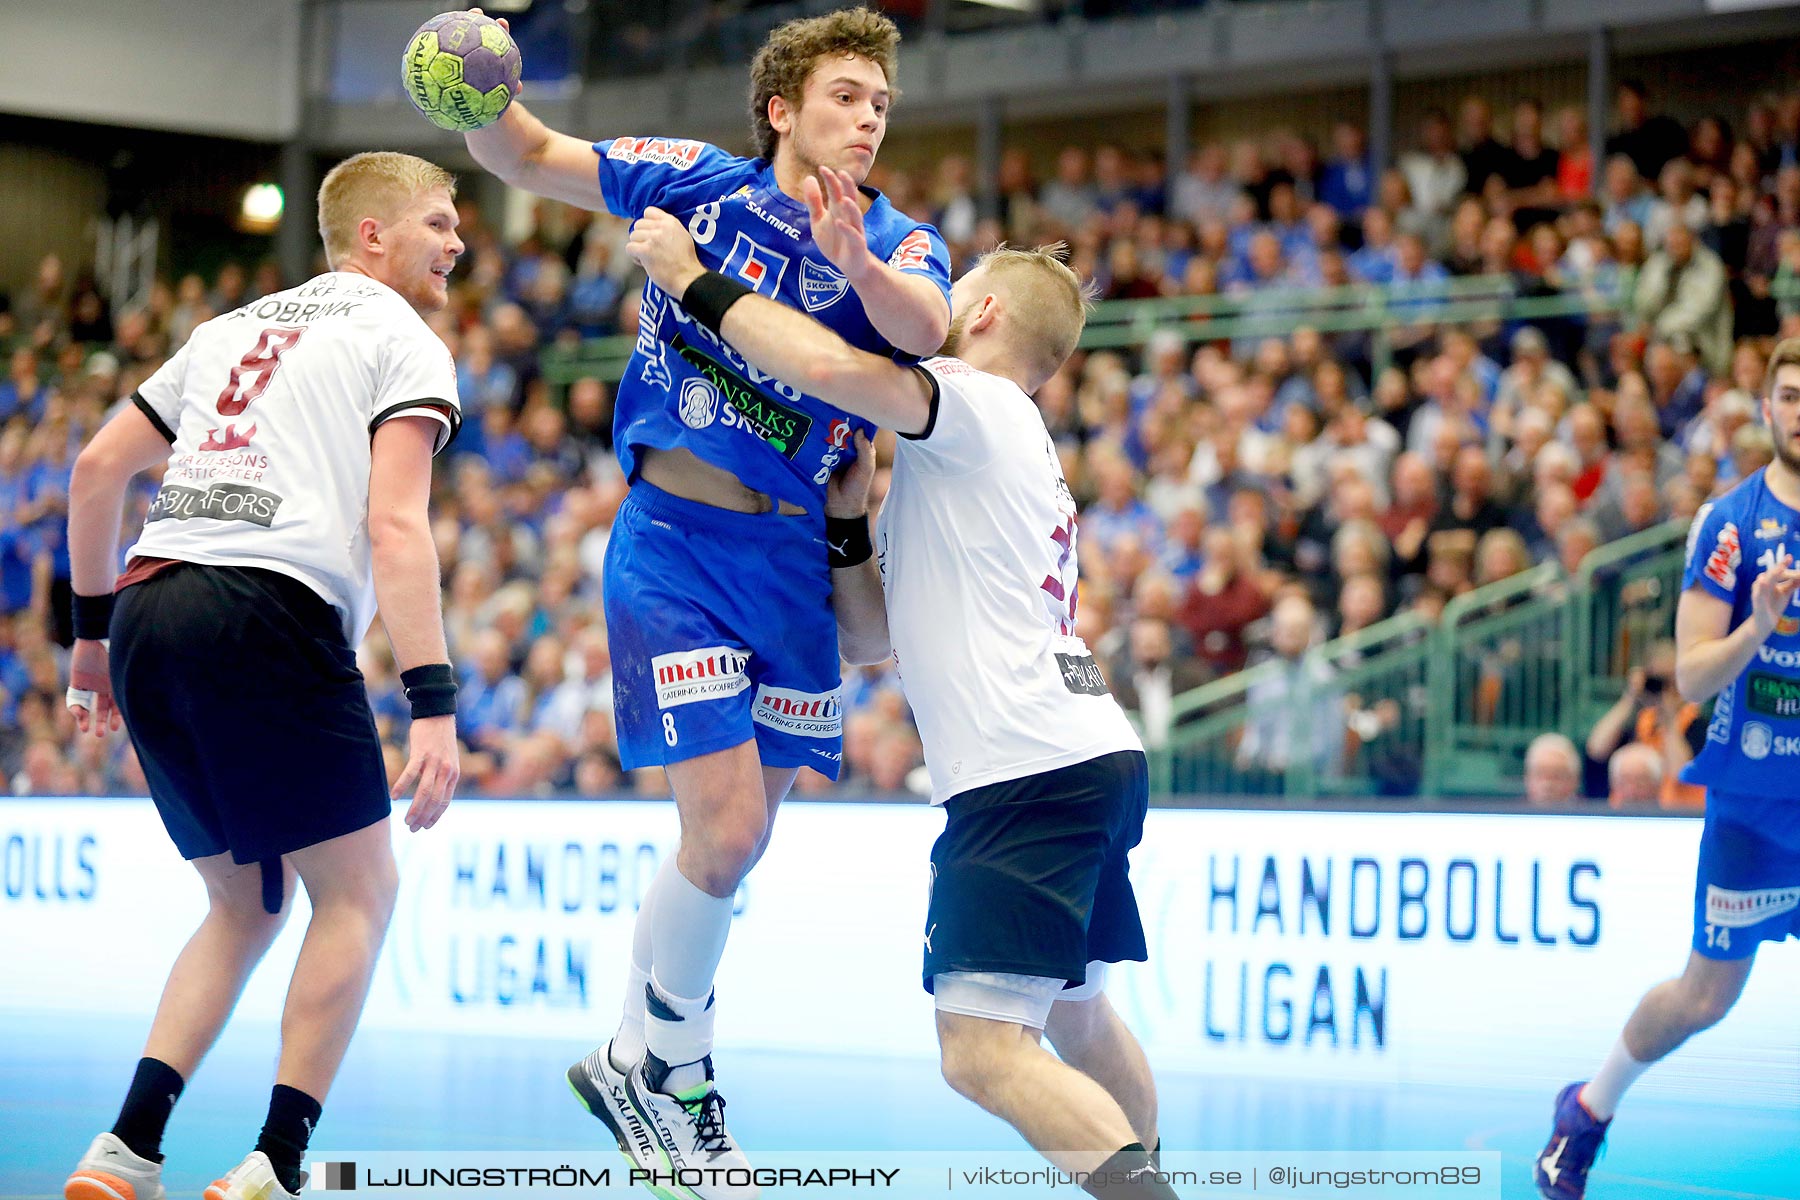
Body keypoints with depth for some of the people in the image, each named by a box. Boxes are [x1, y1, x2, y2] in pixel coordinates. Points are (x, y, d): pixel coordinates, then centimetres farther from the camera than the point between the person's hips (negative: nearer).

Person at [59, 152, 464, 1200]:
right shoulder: (404, 341, 6)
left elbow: (99, 467, 25)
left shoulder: (235, 328, 27)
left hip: (146, 606, 7)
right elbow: (395, 527, -8)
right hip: (267, 612, -7)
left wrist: (95, 632, 32)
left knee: (247, 902, 18)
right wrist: (434, 707, -13)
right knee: (357, 891, 4)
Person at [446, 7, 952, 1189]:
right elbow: (526, 157, 5)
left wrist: (857, 265, -45)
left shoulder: (901, 243, 0)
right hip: (675, 544, -3)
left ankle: (657, 1069, 31)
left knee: (741, 840, 10)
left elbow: (923, 328, -24)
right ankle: (651, 1065, 7)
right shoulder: (700, 183, -2)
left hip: (794, 558, 4)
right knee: (724, 827, -14)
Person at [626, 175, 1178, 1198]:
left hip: (1029, 770, -10)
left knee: (985, 1052, -17)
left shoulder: (976, 402, 0)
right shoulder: (979, 460, 28)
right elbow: (874, 637, 27)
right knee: (1076, 1018, 25)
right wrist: (848, 510, 15)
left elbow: (830, 365, -20)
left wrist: (695, 280, -9)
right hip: (1096, 760, 10)